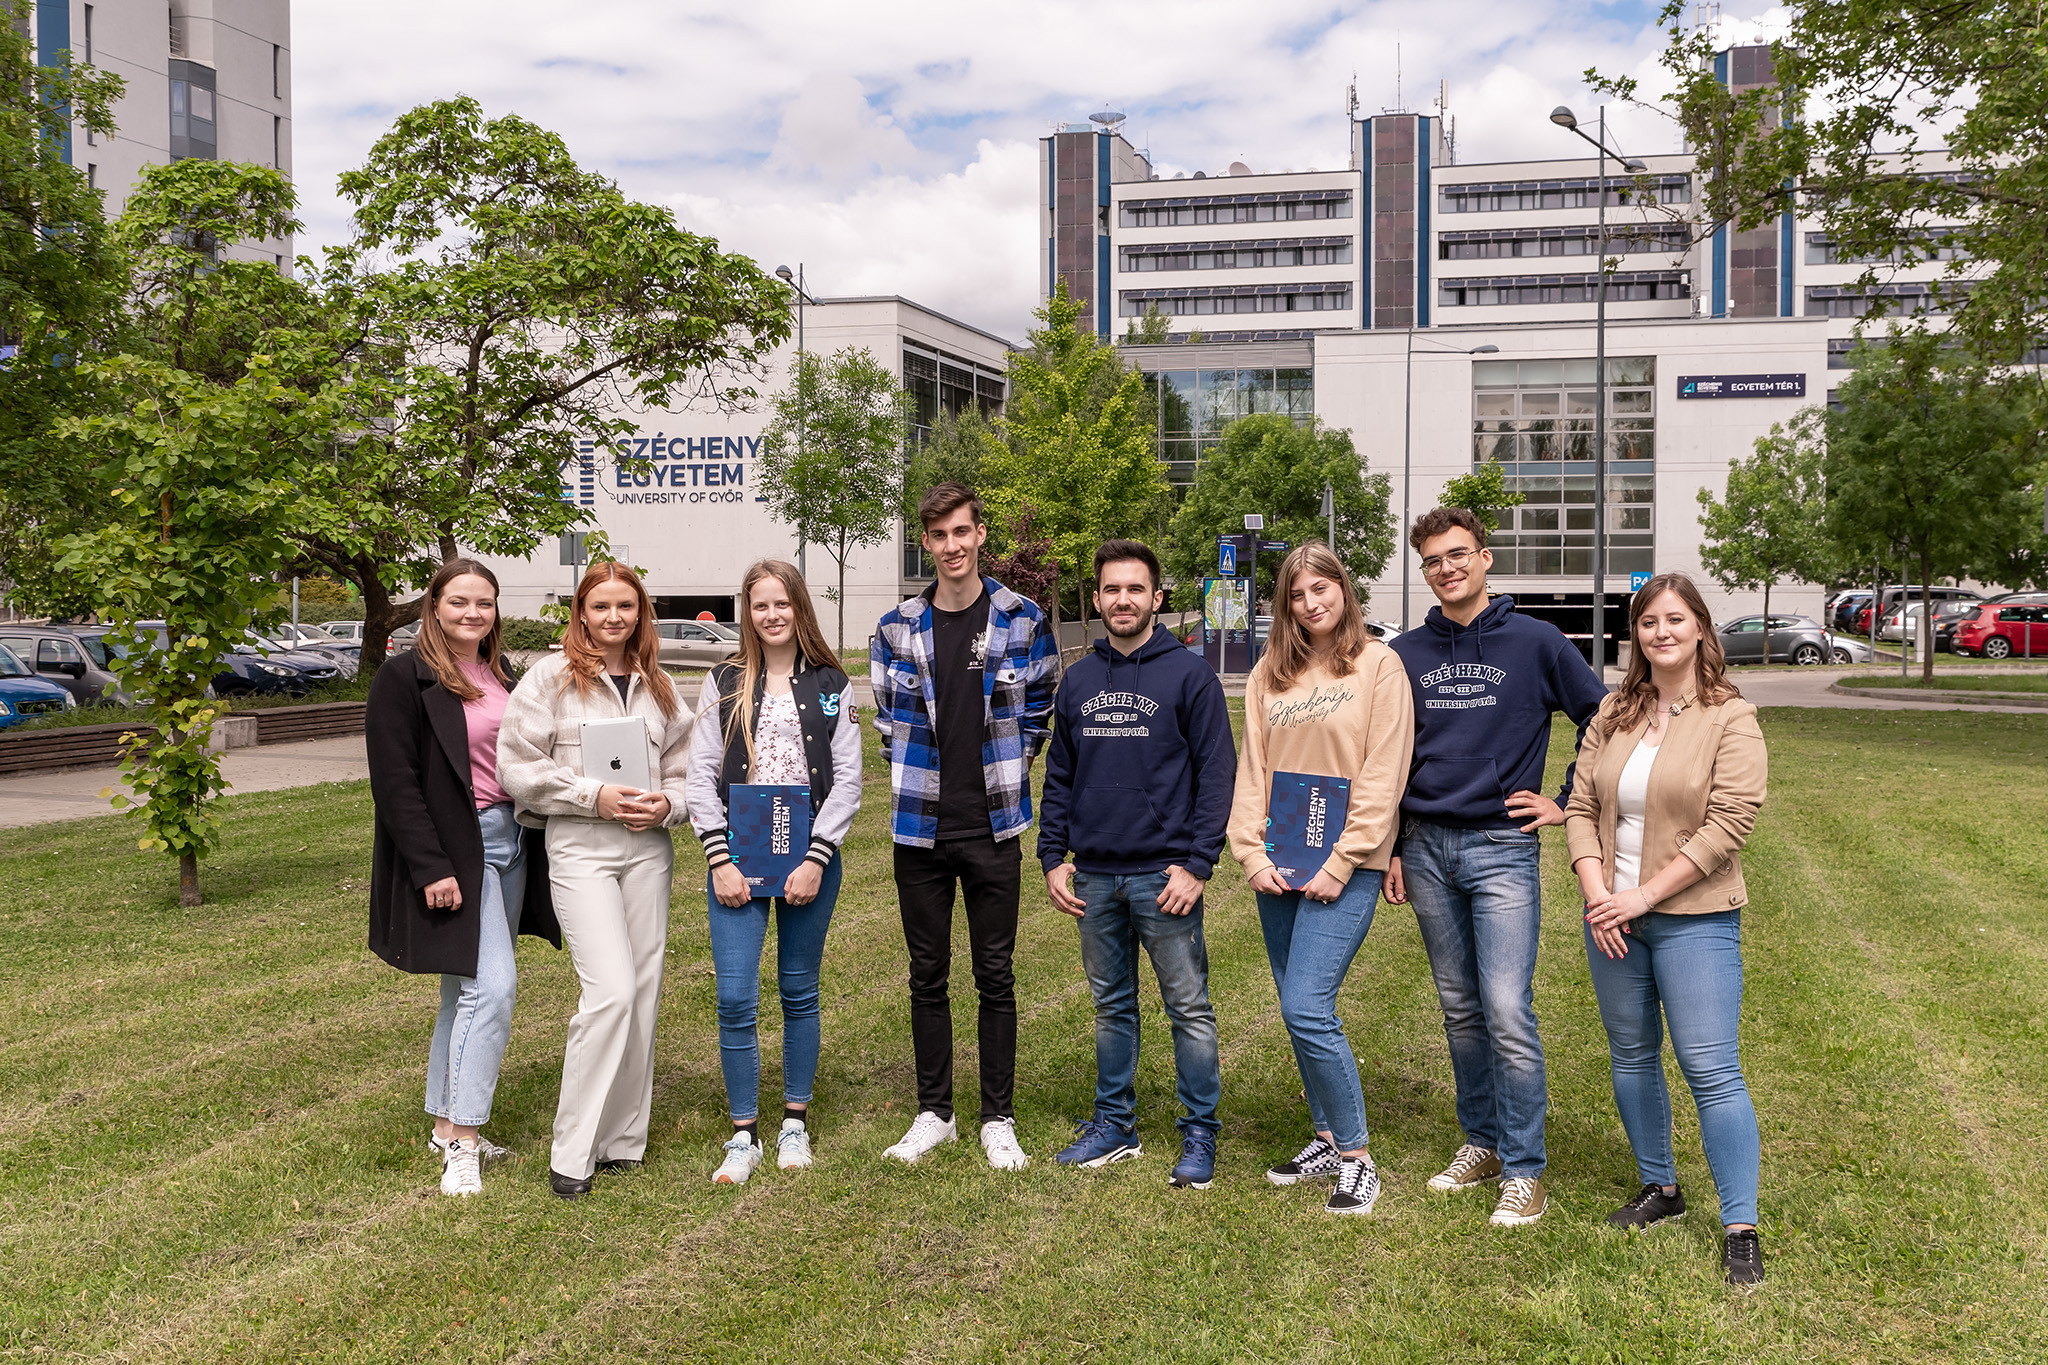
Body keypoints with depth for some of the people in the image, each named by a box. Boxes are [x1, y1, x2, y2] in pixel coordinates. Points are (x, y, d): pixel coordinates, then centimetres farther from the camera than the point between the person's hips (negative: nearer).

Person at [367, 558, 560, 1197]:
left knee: (467, 989, 13)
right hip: (454, 848, -7)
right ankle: (464, 1142, -5)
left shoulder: (501, 675, 13)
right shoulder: (406, 677, -9)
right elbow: (394, 781, -14)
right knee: (493, 986, -13)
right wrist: (430, 869, -19)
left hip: (509, 839, 8)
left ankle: (448, 1125, 22)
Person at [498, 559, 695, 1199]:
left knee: (643, 990, 6)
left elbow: (685, 769, 16)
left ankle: (622, 1137, 20)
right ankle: (573, 1153, -5)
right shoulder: (550, 678, -1)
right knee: (611, 991, -16)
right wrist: (596, 795, -15)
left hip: (648, 849, 5)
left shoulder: (658, 685, 13)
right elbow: (518, 769, -6)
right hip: (579, 850, -5)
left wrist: (667, 804, -5)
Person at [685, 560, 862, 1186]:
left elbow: (847, 779, 2)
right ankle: (744, 1134, 7)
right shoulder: (724, 684, 6)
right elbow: (701, 775, 2)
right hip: (737, 858, 0)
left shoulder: (831, 686, 5)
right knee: (735, 998, -5)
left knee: (800, 993, 9)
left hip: (809, 860, 0)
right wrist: (720, 859, -7)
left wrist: (817, 858, -8)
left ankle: (795, 1122, 22)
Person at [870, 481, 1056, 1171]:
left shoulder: (1021, 620, -1)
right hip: (920, 827, 2)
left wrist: (1006, 770, 4)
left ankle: (999, 1119, 15)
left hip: (992, 826, -2)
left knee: (995, 976, 4)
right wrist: (917, 774, 6)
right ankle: (933, 1113, 21)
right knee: (927, 975, 9)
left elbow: (1038, 709, 10)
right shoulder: (897, 628, 2)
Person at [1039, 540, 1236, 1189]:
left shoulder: (1189, 674, -4)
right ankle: (1114, 1123, 25)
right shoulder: (1078, 681, 11)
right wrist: (1052, 857, 8)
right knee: (1111, 1005, 14)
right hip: (1095, 878, 5)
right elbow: (1059, 777, 16)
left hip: (1165, 876, -5)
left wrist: (1197, 863, -13)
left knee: (1189, 1008, 1)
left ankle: (1199, 1134, 12)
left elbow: (1217, 773, -7)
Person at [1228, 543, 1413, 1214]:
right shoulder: (1270, 672, 12)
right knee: (1298, 1010, 10)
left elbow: (1382, 775, -8)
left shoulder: (1378, 663, -3)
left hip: (1343, 868, -5)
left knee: (1307, 1008, -12)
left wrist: (1341, 865, -13)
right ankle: (1327, 1139, 26)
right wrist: (1253, 853, -1)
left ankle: (1356, 1156, 2)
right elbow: (1252, 768, 11)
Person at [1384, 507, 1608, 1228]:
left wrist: (1566, 803, 1)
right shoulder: (1406, 654, 9)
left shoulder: (1535, 642, -1)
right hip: (1427, 848, 4)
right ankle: (1481, 1141, 25)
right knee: (1460, 1009, 12)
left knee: (1507, 1011, -10)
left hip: (1503, 849, -4)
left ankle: (1525, 1170, 0)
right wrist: (1392, 850, 11)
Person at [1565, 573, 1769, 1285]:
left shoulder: (1730, 720, -6)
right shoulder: (1615, 714, 9)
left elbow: (1728, 823, -14)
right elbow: (1581, 808, 7)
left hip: (1693, 920, -5)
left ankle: (1740, 1227, 3)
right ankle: (1659, 1187, 31)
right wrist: (1597, 894, -8)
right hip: (1612, 917, 5)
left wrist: (1645, 894, -16)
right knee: (1631, 1056, 14)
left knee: (1712, 1072, -6)